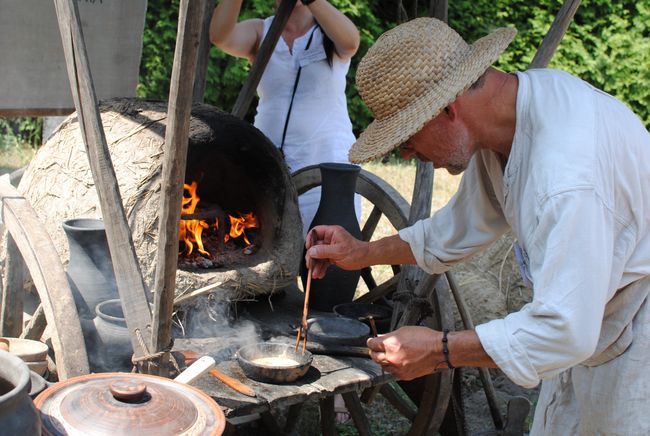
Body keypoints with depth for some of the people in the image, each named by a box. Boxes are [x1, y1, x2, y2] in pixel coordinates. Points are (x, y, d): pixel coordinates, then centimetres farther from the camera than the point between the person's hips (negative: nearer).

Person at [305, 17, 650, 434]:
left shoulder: (566, 173, -35)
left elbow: (563, 330, -33)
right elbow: (464, 227, 11)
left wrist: (439, 350, -25)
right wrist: (363, 253, 6)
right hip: (586, 323, 9)